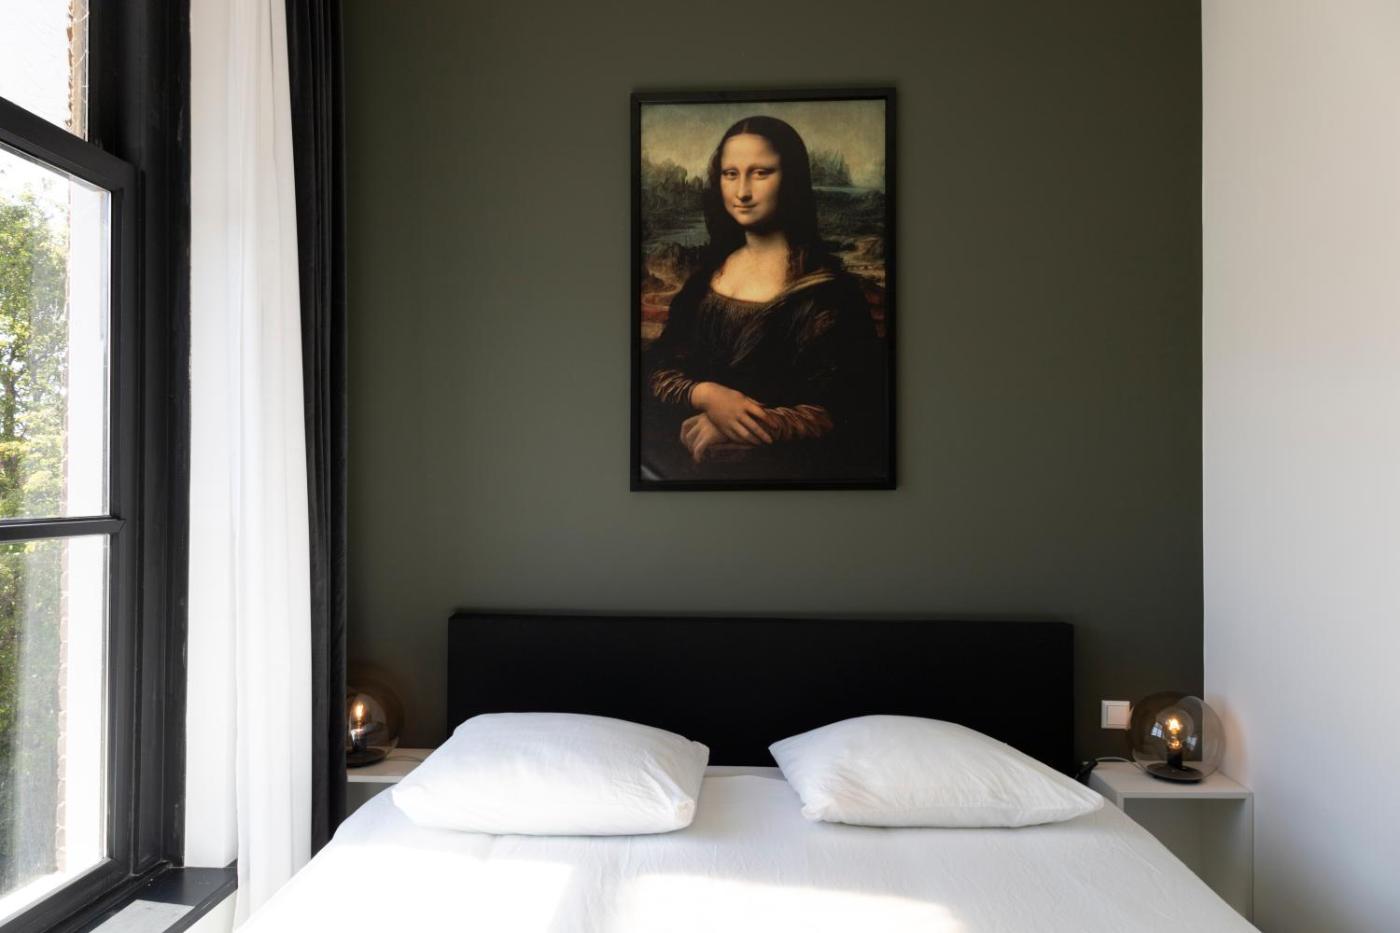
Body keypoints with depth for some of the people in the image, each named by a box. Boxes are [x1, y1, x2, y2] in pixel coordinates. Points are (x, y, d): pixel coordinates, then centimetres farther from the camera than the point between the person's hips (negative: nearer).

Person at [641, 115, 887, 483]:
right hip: (685, 443, 4)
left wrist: (745, 430, -18)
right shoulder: (707, 270, 12)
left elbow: (843, 413, -9)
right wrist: (705, 395, -14)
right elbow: (658, 369, 9)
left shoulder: (827, 287, -4)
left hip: (777, 460, -4)